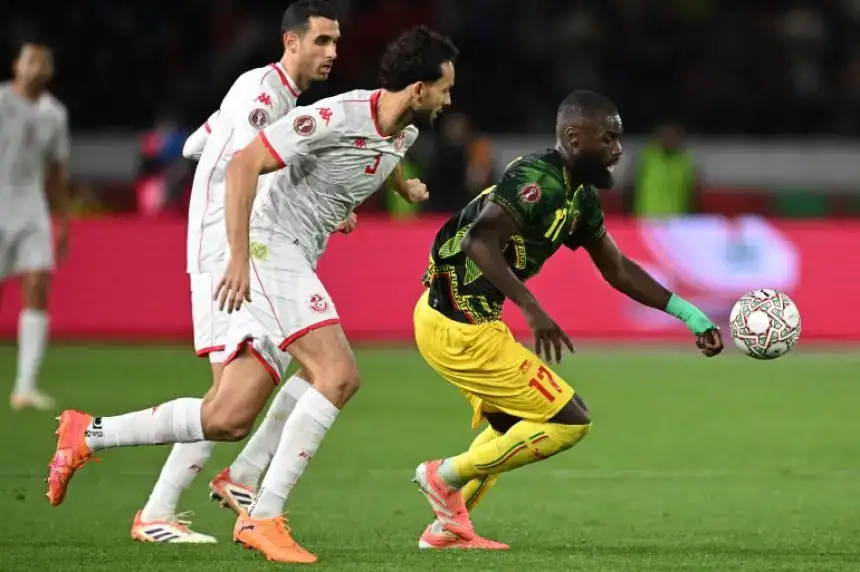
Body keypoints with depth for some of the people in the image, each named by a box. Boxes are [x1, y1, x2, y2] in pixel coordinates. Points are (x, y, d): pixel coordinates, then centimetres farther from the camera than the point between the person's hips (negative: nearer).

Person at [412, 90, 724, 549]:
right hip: (461, 327, -10)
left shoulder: (581, 197, 11)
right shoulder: (536, 180, -19)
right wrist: (531, 307, -38)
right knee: (569, 420, -4)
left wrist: (688, 314, 17)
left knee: (513, 423, 30)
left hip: (447, 317, 10)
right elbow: (480, 241, -33)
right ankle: (447, 475, 3)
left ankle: (448, 526, 31)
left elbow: (617, 269, 21)